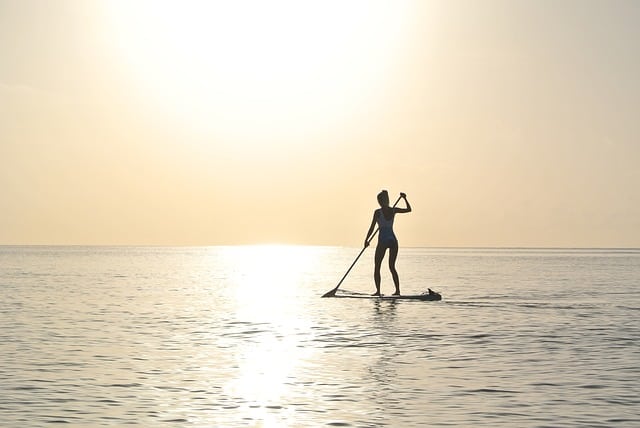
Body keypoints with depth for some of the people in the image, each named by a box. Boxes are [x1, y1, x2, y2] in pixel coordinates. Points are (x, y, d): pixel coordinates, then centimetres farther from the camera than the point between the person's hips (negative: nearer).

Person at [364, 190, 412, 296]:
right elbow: (409, 209, 17)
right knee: (392, 267, 14)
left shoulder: (378, 212, -10)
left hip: (383, 241, -5)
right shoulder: (393, 210, 3)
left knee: (377, 267, 5)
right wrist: (404, 198, 25)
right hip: (393, 240, 5)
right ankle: (397, 290, 7)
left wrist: (366, 240, 0)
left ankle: (378, 291, -3)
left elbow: (372, 228, -8)